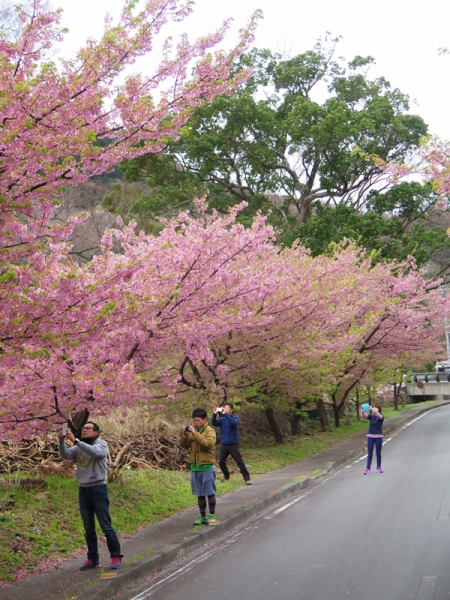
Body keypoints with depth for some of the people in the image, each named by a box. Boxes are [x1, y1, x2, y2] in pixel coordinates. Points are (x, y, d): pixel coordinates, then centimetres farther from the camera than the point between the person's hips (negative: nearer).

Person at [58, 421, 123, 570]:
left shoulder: (101, 444, -5)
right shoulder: (78, 447, 8)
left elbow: (93, 451, -26)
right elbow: (65, 455, -6)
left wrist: (75, 441, -32)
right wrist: (62, 441, -23)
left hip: (98, 489, -5)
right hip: (83, 490, 5)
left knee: (106, 526, -2)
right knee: (88, 528, 9)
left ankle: (116, 556, 7)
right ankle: (93, 558, 16)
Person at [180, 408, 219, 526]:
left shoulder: (210, 431, -7)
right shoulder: (192, 430, 8)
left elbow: (208, 443, -23)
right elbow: (184, 445, 7)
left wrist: (195, 434, -26)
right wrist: (184, 434, -9)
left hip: (206, 467, -5)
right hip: (195, 467, 5)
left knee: (210, 492, 2)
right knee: (200, 494, 11)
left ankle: (212, 516, 11)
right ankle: (203, 517, 18)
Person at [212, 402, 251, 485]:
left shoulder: (235, 418, -2)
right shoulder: (222, 419, 6)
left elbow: (234, 422, -25)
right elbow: (214, 423, -10)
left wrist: (225, 414, -32)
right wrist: (214, 414, -27)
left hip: (233, 444, -4)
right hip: (224, 444, 4)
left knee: (239, 461, -10)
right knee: (221, 462, 7)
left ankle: (247, 479, -9)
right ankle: (226, 476, 28)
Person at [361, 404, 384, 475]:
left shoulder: (381, 417, -3)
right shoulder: (371, 416, 4)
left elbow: (378, 415, -27)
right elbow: (364, 416, -13)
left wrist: (372, 409, -39)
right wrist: (362, 409, -32)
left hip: (378, 437, -2)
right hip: (370, 437, 2)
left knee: (378, 453, 9)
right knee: (369, 454, 1)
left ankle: (379, 467, 22)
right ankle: (368, 468, -1)